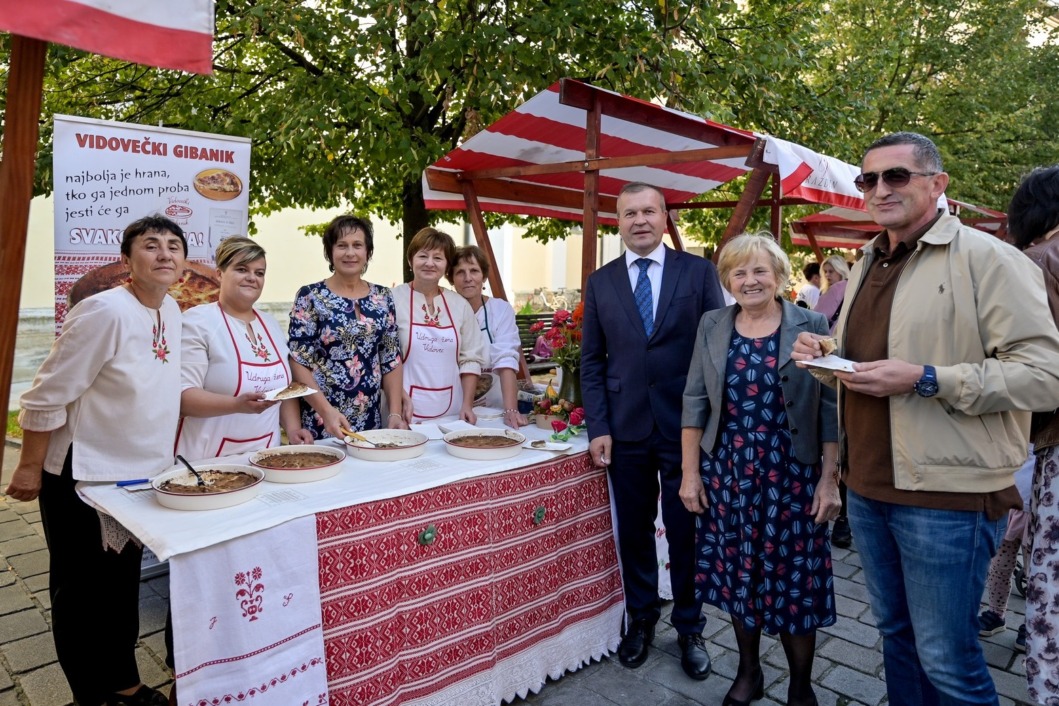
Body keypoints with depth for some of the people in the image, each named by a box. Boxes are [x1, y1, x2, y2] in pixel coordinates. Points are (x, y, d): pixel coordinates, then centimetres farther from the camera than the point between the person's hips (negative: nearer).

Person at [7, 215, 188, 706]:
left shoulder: (172, 312, 0)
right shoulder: (105, 312, -23)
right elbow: (47, 397, -18)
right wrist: (29, 469, -12)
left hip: (138, 476, 7)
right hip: (82, 479, -7)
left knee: (123, 588, 20)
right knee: (82, 593, 11)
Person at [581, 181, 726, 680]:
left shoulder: (699, 272, 0)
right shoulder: (600, 282, 6)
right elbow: (591, 361, 6)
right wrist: (597, 427, -2)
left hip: (686, 427, -1)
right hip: (625, 429, 2)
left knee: (686, 532, 9)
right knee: (634, 531, 13)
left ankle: (689, 629, 29)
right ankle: (641, 619, 33)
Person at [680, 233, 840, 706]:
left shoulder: (812, 326, -4)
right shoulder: (712, 327, 2)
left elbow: (830, 408, -4)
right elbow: (695, 402, 3)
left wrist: (829, 478, -8)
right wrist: (690, 473, 1)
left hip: (792, 475, -2)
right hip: (727, 473, 2)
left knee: (794, 578, 6)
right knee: (737, 574, 12)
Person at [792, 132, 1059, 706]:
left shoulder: (986, 258, -9)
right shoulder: (867, 266, 14)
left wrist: (923, 379, -24)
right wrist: (824, 358, 1)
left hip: (946, 498, -6)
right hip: (868, 487, 7)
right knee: (895, 633, 19)